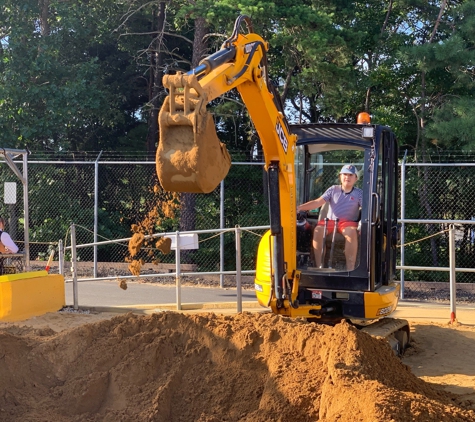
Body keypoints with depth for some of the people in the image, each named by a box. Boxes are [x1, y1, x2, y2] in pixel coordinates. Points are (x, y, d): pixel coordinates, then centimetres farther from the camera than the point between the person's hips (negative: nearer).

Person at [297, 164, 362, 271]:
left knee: (351, 232, -38)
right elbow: (317, 202, 1)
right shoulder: (333, 190, 10)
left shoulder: (359, 193, 7)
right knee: (318, 230, -31)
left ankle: (350, 268, -36)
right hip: (330, 221, 2)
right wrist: (300, 207, -12)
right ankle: (318, 265, -26)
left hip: (348, 222, -2)